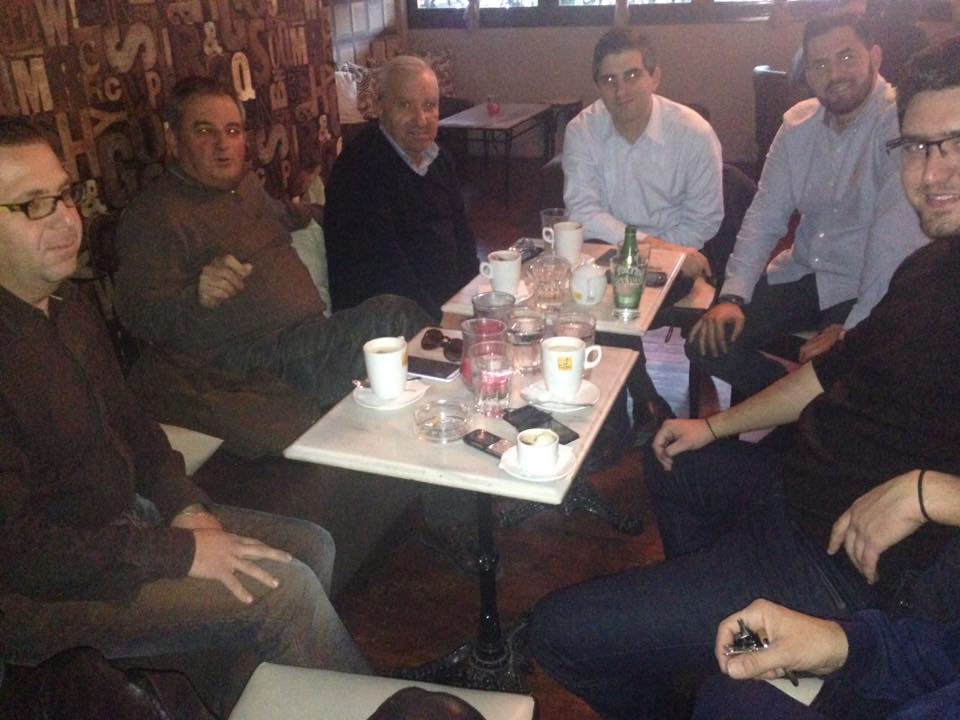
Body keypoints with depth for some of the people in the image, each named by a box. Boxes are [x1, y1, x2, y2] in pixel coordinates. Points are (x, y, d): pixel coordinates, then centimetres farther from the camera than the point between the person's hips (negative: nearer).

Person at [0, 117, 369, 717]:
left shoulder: (68, 305, 5)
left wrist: (187, 506, -2)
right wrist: (179, 552, -21)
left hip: (125, 516, 9)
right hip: (49, 594, -9)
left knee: (311, 545, 5)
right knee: (284, 588, -19)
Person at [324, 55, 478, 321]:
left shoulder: (439, 158, 11)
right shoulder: (360, 165, -16)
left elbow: (461, 235, 18)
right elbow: (384, 268, -22)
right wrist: (441, 320, -23)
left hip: (451, 304, 8)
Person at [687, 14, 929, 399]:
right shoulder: (798, 123, 5)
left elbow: (896, 235, -23)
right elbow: (764, 217, 4)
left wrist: (854, 328, -27)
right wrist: (732, 295, -9)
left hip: (866, 290, -5)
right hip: (799, 276, 6)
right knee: (707, 342, -8)